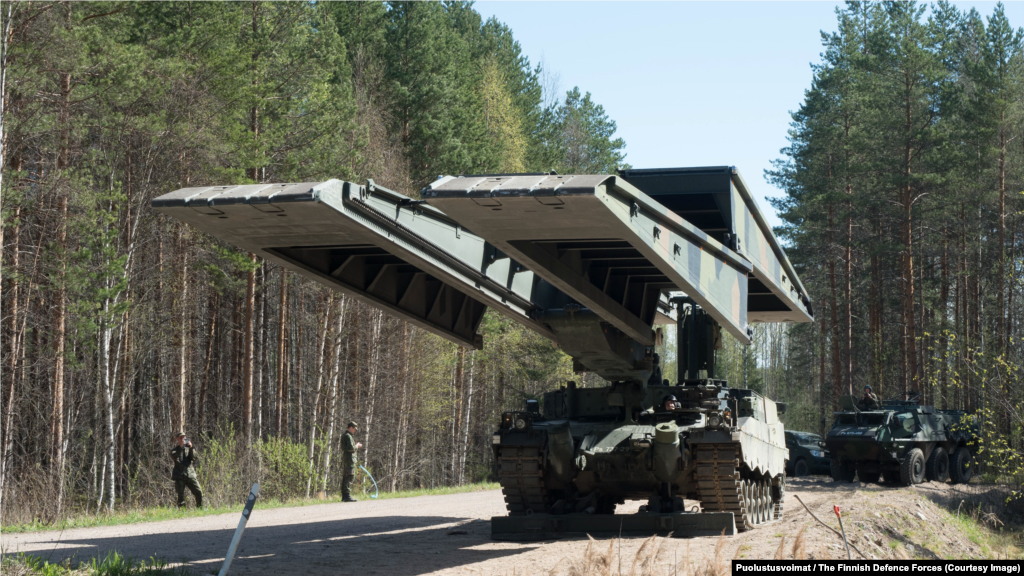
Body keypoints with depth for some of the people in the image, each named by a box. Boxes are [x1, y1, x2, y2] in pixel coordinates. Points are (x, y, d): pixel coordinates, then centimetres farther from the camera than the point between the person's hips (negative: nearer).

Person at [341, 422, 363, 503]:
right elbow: (350, 448, -21)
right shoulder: (348, 436, -12)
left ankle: (344, 496, 15)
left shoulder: (344, 435, 19)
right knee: (349, 477, -11)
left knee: (345, 478, 12)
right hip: (349, 459, -11)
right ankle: (347, 496, -15)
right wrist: (357, 446, -4)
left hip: (345, 460, 11)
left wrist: (356, 445, 18)